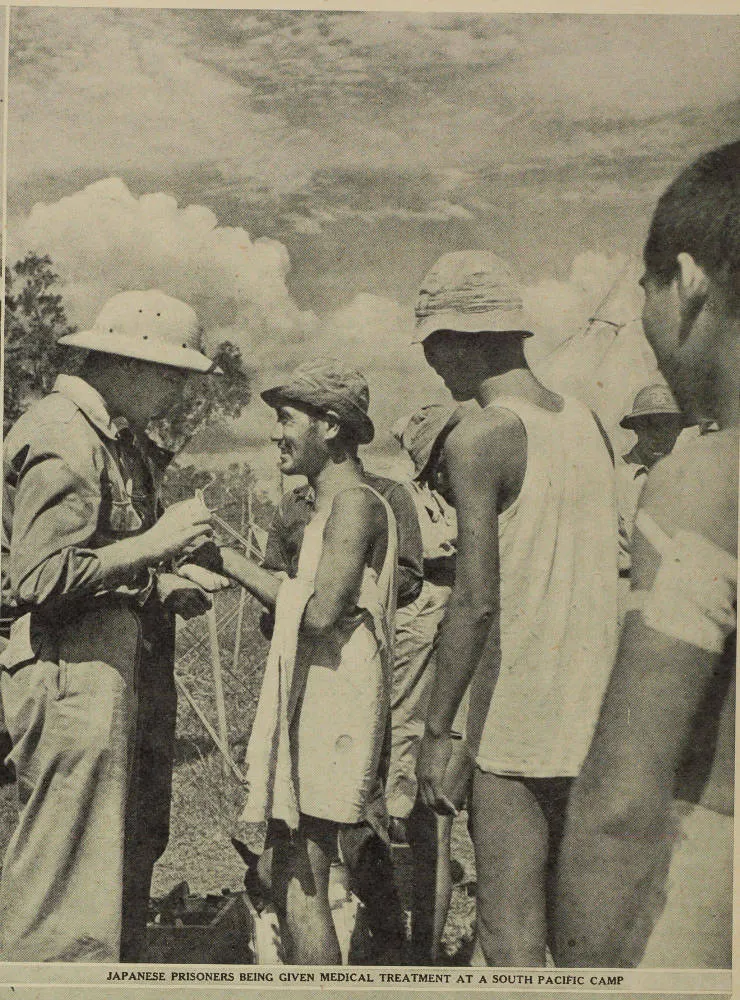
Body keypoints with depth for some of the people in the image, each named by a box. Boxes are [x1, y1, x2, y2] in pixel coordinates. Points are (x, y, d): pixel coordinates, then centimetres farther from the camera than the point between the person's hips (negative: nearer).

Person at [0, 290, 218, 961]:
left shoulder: (117, 438, 16)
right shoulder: (62, 439, -15)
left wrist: (160, 588, 9)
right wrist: (153, 543, -19)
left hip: (123, 674, 10)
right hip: (75, 677, -10)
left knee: (129, 859, 17)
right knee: (67, 875, -2)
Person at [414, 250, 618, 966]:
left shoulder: (479, 437, -12)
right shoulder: (584, 424, 10)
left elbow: (476, 602, -18)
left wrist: (436, 730, -10)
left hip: (519, 724, -8)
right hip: (593, 719, 8)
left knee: (511, 939, 1)